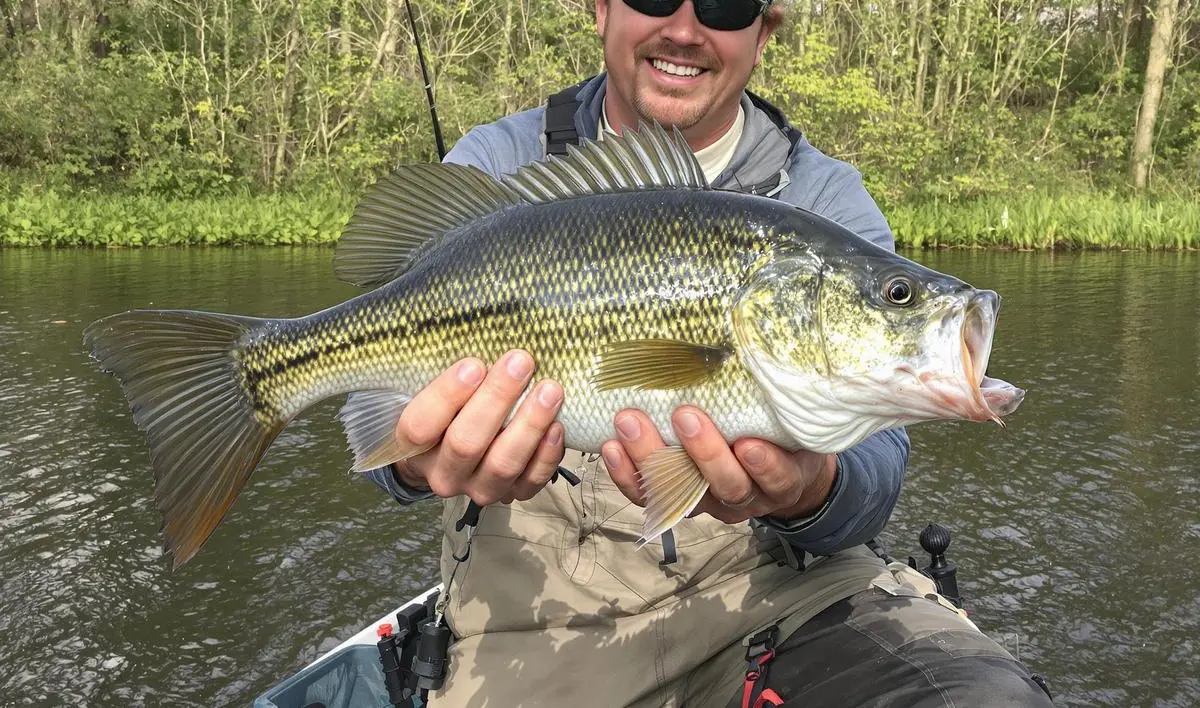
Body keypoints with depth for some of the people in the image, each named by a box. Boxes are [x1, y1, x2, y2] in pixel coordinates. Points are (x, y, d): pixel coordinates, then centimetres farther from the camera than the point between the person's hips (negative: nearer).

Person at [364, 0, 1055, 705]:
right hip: (542, 602, 2)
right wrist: (421, 457, -34)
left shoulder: (826, 199, -1)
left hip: (758, 574, 0)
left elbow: (873, 455, -11)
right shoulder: (494, 166, 1)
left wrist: (806, 490, -36)